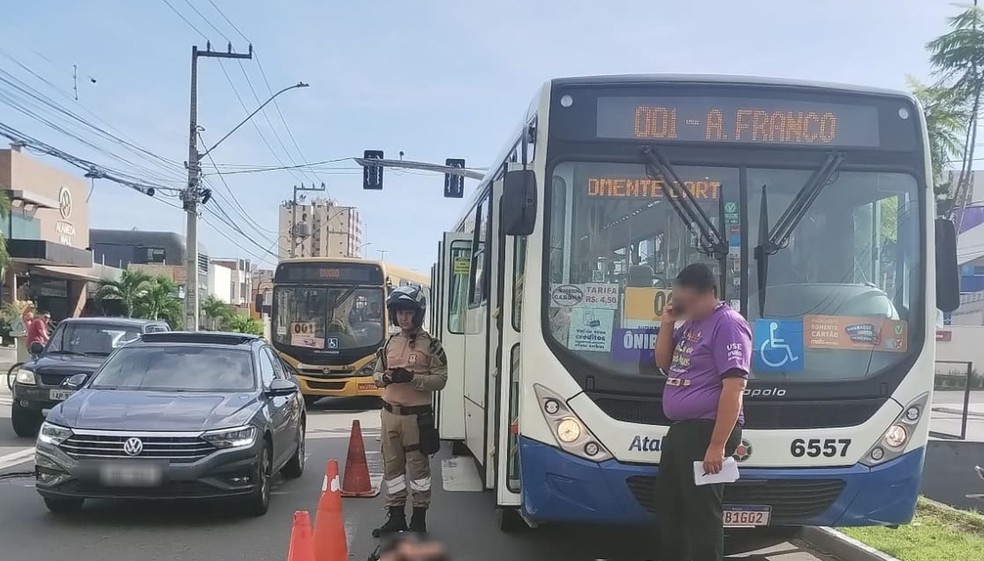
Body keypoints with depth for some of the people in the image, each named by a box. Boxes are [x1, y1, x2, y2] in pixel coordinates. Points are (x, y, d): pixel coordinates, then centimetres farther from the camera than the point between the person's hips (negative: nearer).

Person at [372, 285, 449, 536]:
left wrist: (412, 378, -22)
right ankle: (396, 515, 20)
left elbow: (440, 379, -9)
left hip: (417, 415, -5)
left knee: (418, 466, 2)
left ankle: (419, 516, 13)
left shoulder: (430, 345, -5)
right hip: (390, 413, 5)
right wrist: (385, 377, -7)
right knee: (392, 465, 10)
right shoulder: (389, 344, 11)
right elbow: (377, 373, 17)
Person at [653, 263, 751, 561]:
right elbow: (664, 364, 20)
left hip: (705, 431, -10)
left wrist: (717, 445, -26)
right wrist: (667, 324, 3)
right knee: (669, 508, 20)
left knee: (701, 514, -3)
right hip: (679, 430, 10)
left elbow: (733, 387, -23)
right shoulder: (690, 324, 13)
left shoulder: (727, 324, -17)